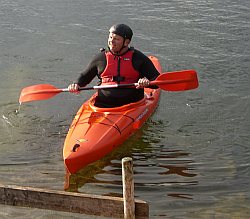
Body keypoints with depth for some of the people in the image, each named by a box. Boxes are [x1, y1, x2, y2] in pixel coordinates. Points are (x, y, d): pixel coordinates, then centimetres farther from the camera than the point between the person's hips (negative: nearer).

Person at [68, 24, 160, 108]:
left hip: (132, 104, -1)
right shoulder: (101, 58, 11)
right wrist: (76, 85, 3)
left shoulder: (138, 58, 6)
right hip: (104, 104, 1)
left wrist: (147, 82, -15)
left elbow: (156, 78, 6)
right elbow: (85, 76, 24)